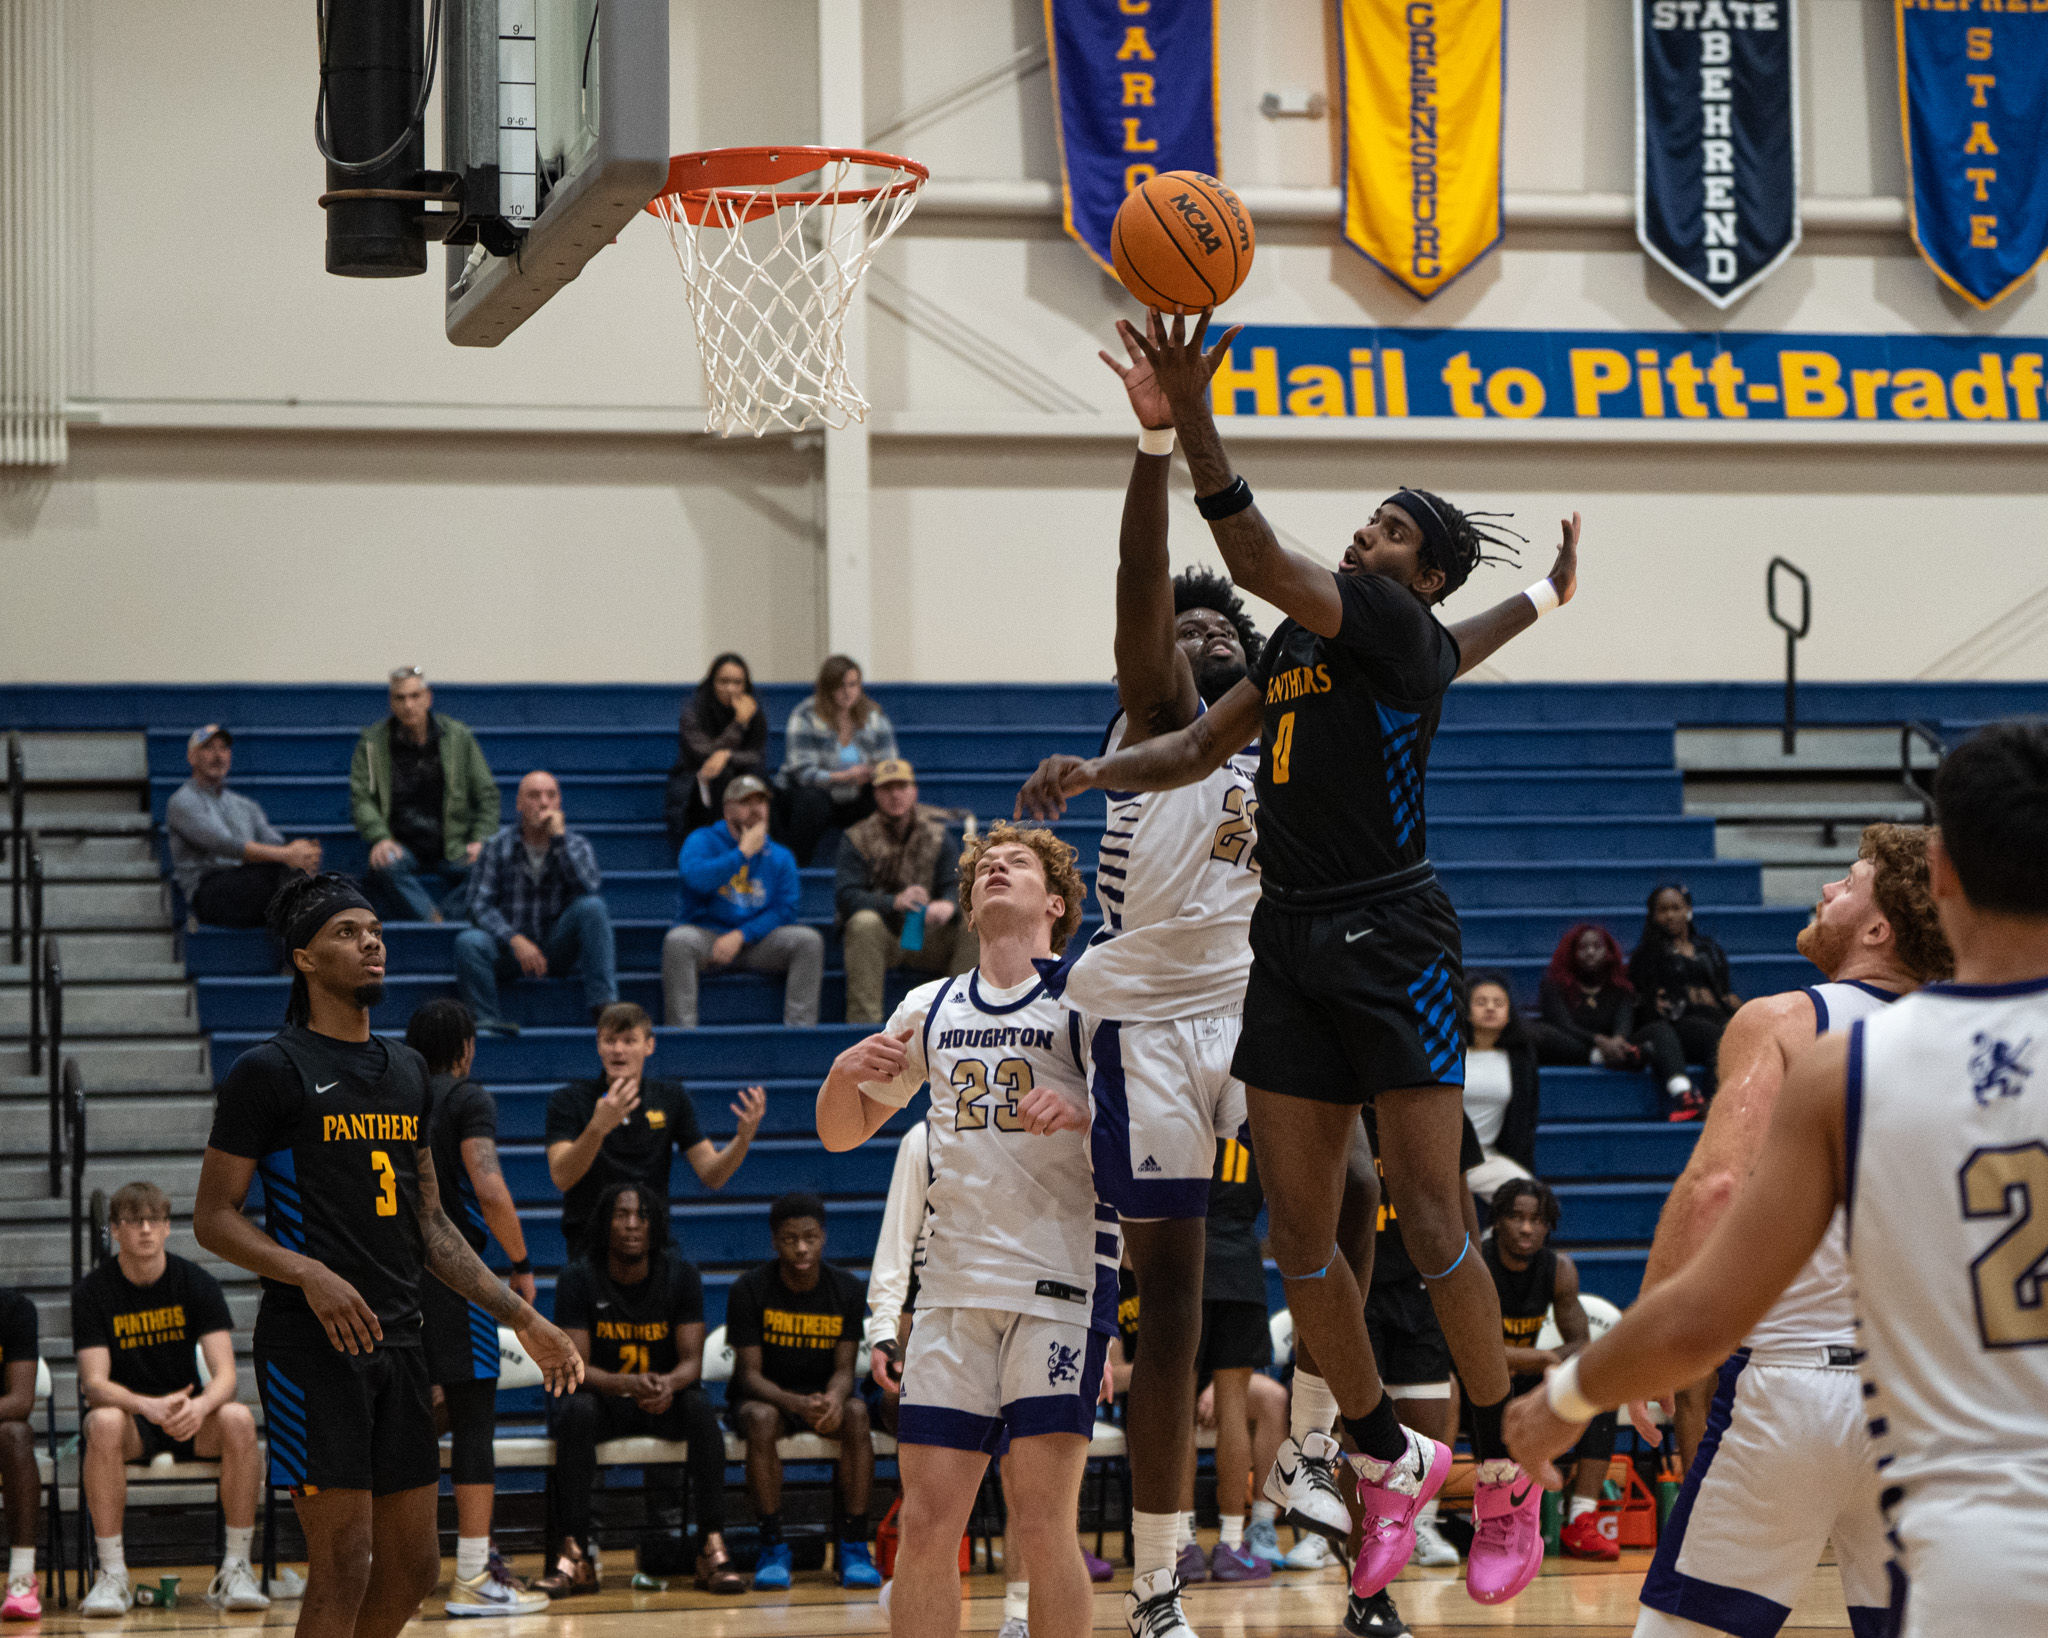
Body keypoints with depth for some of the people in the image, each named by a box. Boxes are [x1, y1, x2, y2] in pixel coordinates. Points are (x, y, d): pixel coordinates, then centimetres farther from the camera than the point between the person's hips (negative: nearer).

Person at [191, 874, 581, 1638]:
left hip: (397, 1340, 7)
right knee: (343, 1568, -9)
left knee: (413, 1569, 9)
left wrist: (523, 1319, 13)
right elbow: (213, 1217, -8)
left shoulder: (407, 1070, 15)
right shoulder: (269, 1072, -6)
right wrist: (309, 1274, -24)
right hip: (311, 1345, -7)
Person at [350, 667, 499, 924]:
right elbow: (361, 797, -1)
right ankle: (436, 922, -41)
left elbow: (487, 794, 10)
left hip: (453, 850, 1)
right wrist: (380, 838, -18)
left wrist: (480, 840, -4)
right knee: (385, 867, -36)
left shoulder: (459, 737, 6)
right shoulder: (372, 742, 4)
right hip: (402, 845, -1)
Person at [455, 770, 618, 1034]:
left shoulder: (576, 845, 7)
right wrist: (515, 940, -20)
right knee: (469, 941, -32)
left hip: (559, 947, 1)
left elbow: (590, 888, -14)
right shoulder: (499, 846, 4)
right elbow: (480, 905, -4)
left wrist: (560, 837, -16)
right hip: (509, 947, -1)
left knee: (592, 906, -27)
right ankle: (488, 1022, -27)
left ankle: (604, 1006, -30)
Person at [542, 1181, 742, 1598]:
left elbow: (692, 1361, -10)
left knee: (701, 1407, -31)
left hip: (667, 1398, 1)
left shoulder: (682, 1275, -6)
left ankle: (712, 1549, -31)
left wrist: (667, 1385, -36)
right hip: (603, 1397, -1)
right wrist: (628, 1384, -37)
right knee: (576, 1410, -34)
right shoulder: (578, 1279, -10)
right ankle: (577, 1555, -33)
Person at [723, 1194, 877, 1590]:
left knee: (856, 1413, -31)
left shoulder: (847, 1290, -6)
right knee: (762, 1419, -37)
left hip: (822, 1394, 2)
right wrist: (797, 1404, -36)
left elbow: (843, 1369, -7)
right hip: (761, 1394, -2)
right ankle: (772, 1547, -29)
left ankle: (854, 1546, -28)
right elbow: (749, 1374, -16)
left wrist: (834, 1399, -33)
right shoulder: (750, 1290, -13)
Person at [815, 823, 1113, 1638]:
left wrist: (1085, 1114, -23)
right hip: (953, 1286, 4)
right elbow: (841, 1134, 23)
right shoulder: (929, 1009, 15)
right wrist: (846, 1072, 1)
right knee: (925, 1525, -1)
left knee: (1042, 1527, -9)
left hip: (1063, 1281, -4)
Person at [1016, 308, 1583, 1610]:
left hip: (1393, 938, -8)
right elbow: (1202, 747, 27)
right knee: (1299, 1232, 5)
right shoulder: (1303, 638, 16)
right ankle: (1385, 1459, 19)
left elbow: (1257, 559, -22)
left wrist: (1193, 416, -28)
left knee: (1431, 1220, -9)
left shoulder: (1398, 624, -7)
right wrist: (1098, 772, 10)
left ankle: (1506, 1474, 2)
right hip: (1294, 941, 8)